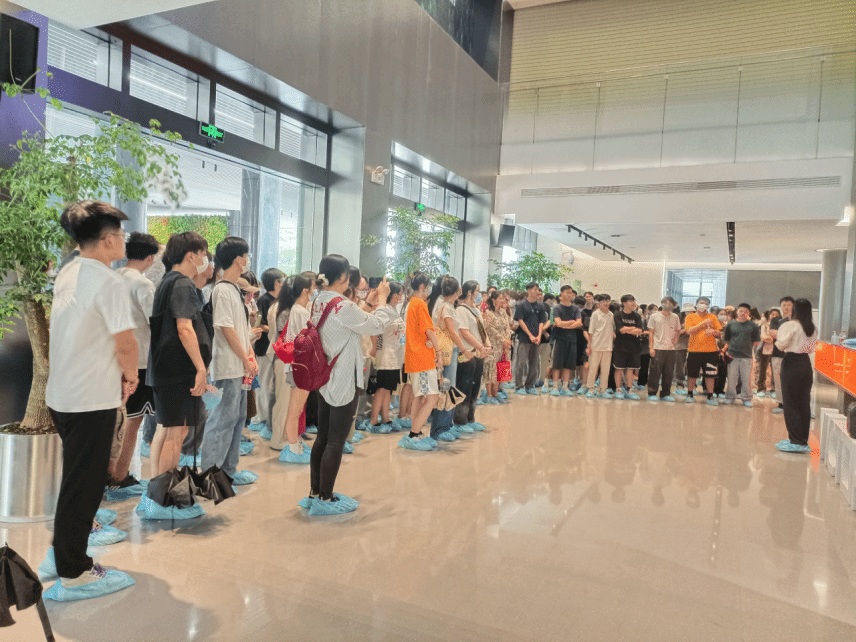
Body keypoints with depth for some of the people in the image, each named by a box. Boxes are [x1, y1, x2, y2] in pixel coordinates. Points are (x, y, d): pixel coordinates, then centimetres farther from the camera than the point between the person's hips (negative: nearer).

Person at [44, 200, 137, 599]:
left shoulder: (67, 275, 8)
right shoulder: (109, 283, -19)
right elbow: (125, 344, -22)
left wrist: (117, 372, 13)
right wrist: (131, 377, -3)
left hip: (61, 394, 9)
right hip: (91, 400, -9)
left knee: (78, 474, 24)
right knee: (83, 482, 2)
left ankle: (69, 542, 40)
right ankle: (73, 574, 14)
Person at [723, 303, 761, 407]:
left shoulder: (753, 325, 4)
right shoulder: (731, 324, 8)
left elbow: (757, 341, 10)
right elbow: (726, 339, 14)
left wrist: (748, 347, 3)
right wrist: (729, 348, 4)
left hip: (747, 356, -1)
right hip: (732, 355, 1)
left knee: (747, 379, 2)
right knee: (731, 378, 5)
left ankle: (746, 399, 14)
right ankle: (730, 397, 17)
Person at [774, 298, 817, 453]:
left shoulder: (789, 325, -11)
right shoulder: (812, 328, 9)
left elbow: (781, 345, -16)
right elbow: (812, 348, 14)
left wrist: (777, 335, 2)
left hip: (791, 364, -7)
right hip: (806, 365, 7)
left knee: (790, 403, 0)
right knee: (804, 403, 11)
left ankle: (796, 441, 0)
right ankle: (803, 441, 17)